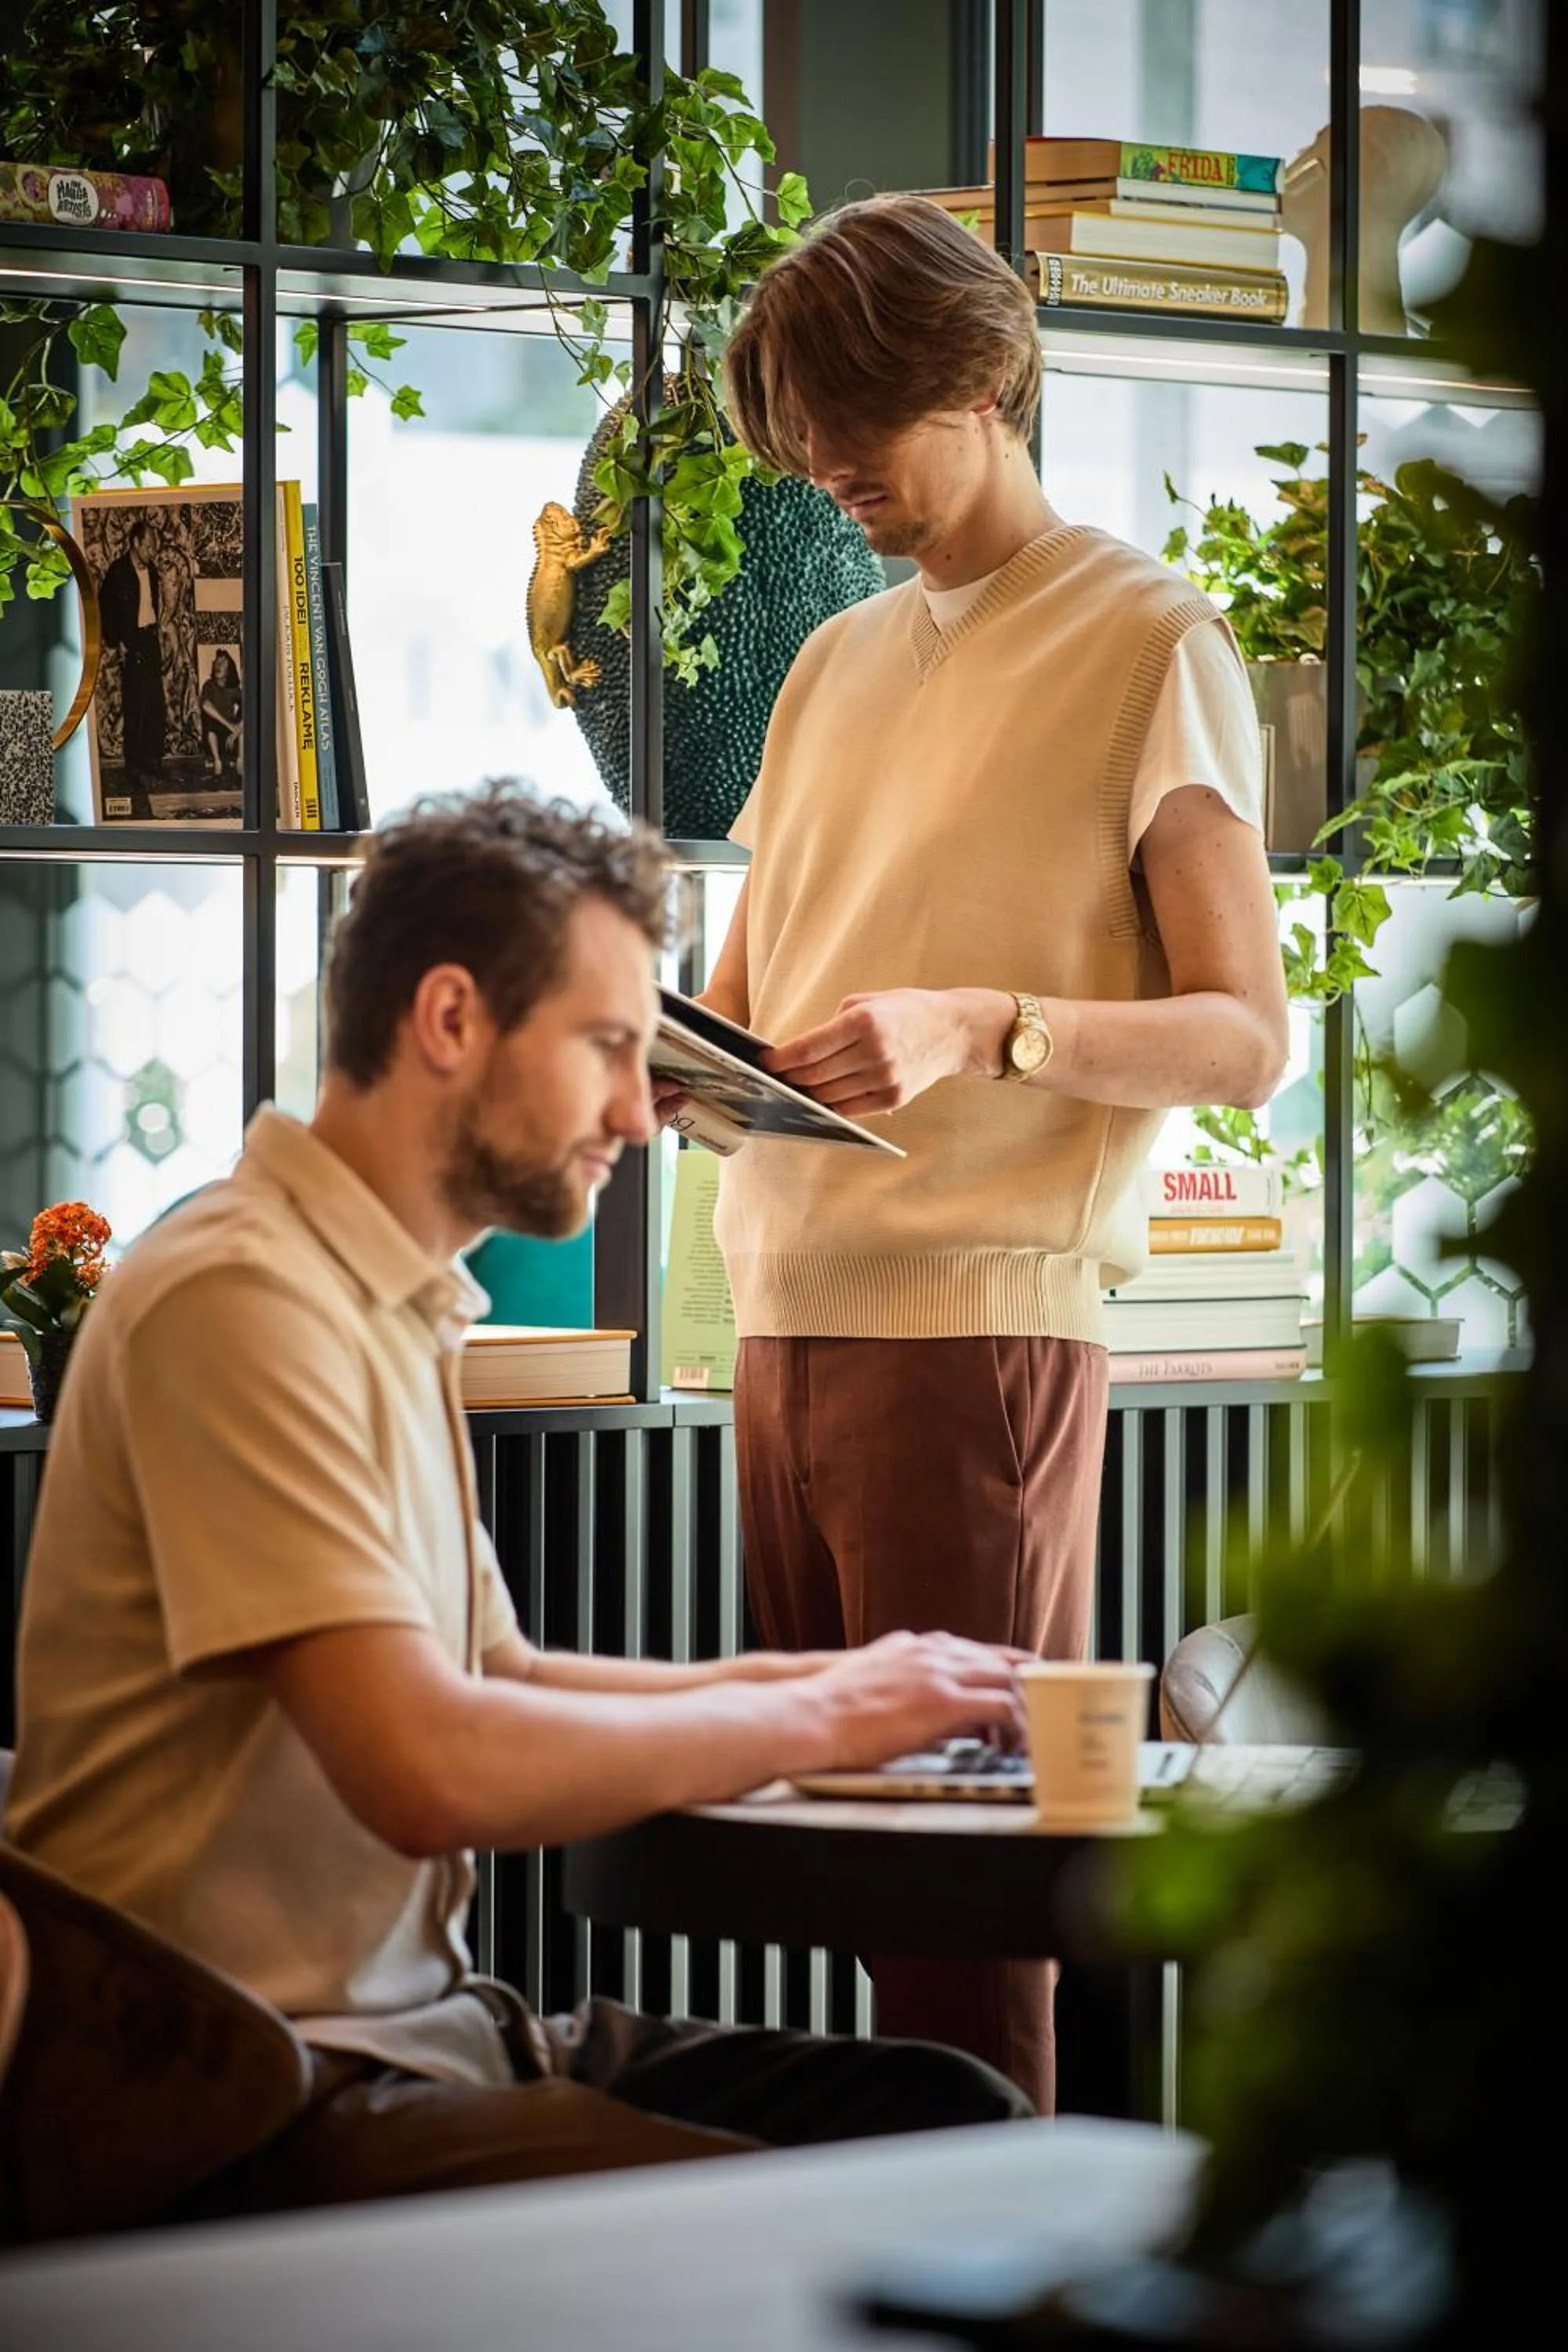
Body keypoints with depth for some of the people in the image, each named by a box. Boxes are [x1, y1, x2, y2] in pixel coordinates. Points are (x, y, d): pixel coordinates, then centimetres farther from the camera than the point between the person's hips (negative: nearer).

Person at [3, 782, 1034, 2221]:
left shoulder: (395, 1307, 16)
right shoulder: (242, 1299, -16)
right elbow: (428, 1766, -24)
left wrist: (832, 1680, 9)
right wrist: (812, 1720, -11)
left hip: (417, 2022, 10)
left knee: (947, 2114, -4)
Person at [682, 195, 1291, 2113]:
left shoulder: (1147, 646, 0)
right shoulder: (837, 669, 21)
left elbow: (1246, 1037, -5)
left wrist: (981, 1028, -21)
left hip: (981, 1320, -7)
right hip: (786, 1309, 7)